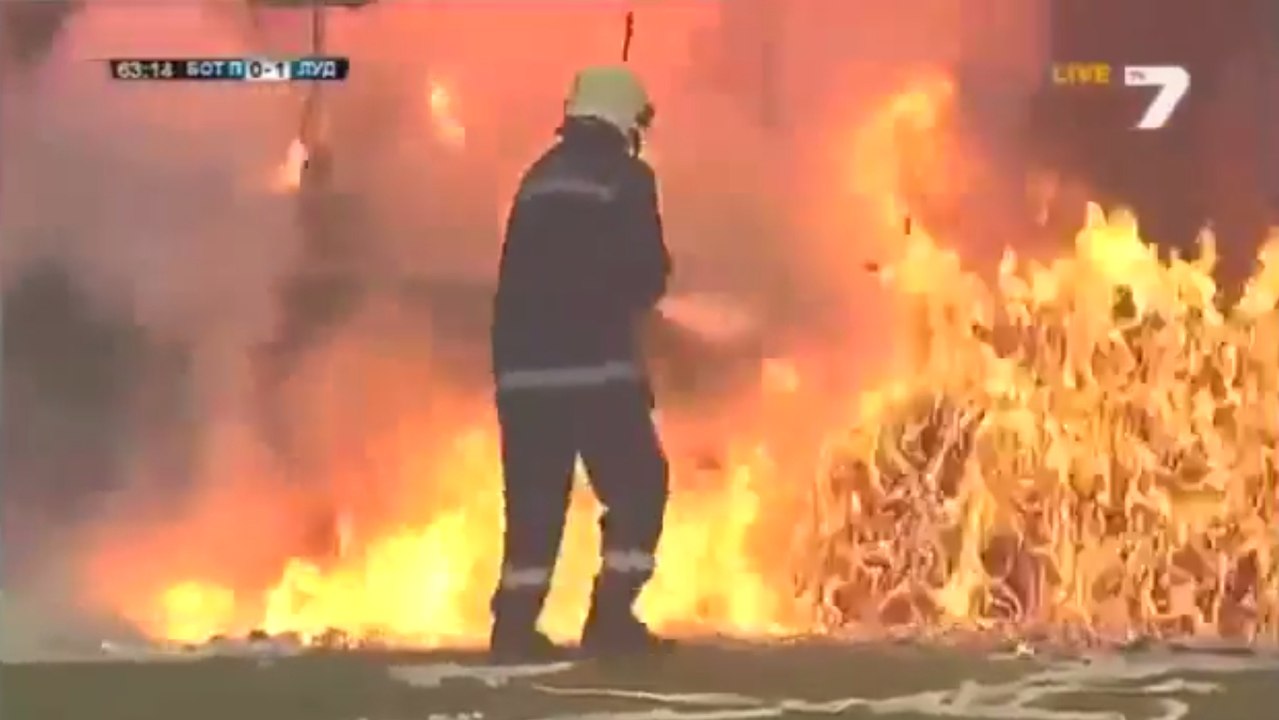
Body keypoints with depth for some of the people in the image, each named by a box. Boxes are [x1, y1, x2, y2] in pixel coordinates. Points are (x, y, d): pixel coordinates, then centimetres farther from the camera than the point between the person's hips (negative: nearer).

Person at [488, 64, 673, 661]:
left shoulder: (539, 178, 18)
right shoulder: (625, 177, -2)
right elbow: (648, 272, -5)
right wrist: (634, 296, 16)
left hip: (524, 364, 6)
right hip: (596, 362, -6)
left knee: (534, 499, 9)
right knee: (638, 486, 4)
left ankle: (515, 624, 6)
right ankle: (612, 619, -1)